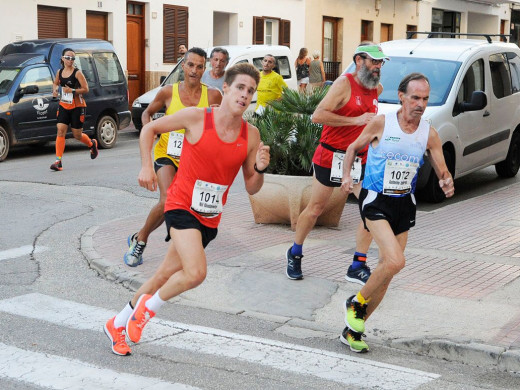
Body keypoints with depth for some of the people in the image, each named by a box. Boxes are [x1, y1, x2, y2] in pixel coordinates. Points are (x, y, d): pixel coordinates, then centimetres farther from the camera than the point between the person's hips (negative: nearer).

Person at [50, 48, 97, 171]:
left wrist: (72, 90, -23)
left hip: (77, 106, -4)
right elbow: (55, 83, 24)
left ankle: (92, 144, 39)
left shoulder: (77, 73, -10)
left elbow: (86, 89, -12)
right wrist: (55, 90, 2)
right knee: (60, 131, -11)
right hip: (63, 106, 4)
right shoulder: (59, 72, 5)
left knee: (77, 135, 5)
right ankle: (58, 161, -13)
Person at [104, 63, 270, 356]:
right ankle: (149, 306, 6)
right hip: (182, 205, -5)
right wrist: (147, 166, -7)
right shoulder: (196, 117, -12)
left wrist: (260, 169, -16)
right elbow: (150, 129, 3)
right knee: (196, 273, -23)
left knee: (166, 275, 13)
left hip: (210, 218, 5)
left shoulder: (251, 135, -2)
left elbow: (251, 188, 4)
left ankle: (119, 324, 33)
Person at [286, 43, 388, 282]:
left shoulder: (376, 89, 8)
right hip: (331, 155, -6)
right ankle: (295, 253, 29)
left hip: (360, 159, 6)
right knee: (315, 208, 7)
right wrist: (356, 120, -25)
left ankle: (357, 267, 1)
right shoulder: (344, 83, -13)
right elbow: (318, 116, -23)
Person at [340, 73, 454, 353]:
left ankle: (353, 330, 22)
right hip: (375, 201, -5)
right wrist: (346, 175, -10)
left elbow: (443, 173, 3)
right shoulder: (381, 124, -9)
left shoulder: (429, 134, -1)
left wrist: (447, 183, -20)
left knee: (387, 269, 7)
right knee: (395, 261, -23)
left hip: (404, 204, 5)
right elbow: (353, 148, 5)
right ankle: (356, 303, 4)